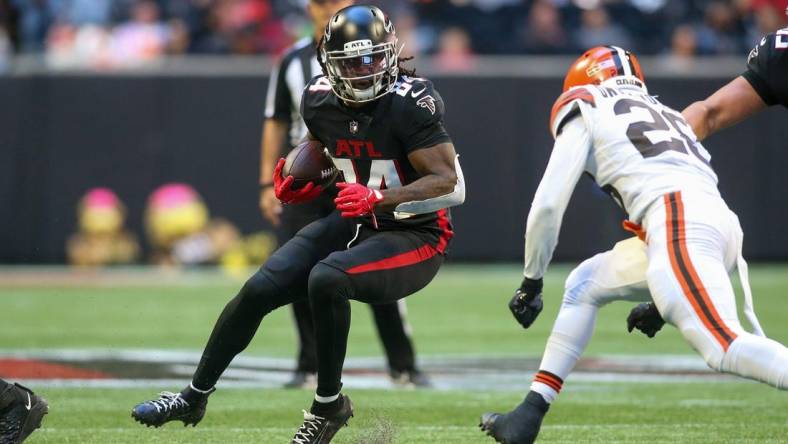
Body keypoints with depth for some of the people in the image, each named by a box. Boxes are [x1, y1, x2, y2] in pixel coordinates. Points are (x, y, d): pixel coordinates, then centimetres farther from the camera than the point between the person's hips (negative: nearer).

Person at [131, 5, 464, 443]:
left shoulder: (411, 104, -23)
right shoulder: (320, 102, -2)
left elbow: (446, 181, -24)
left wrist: (379, 198, -36)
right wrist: (301, 184, 0)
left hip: (417, 237, -7)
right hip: (357, 223, 7)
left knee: (326, 278, -33)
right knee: (260, 289, -2)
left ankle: (329, 403, -15)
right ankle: (195, 396, 18)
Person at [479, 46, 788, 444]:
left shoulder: (586, 112, 16)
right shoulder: (665, 115, 36)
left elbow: (548, 205, 10)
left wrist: (530, 283, 22)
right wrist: (660, 303, 40)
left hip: (680, 227, -8)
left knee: (725, 349, -21)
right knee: (584, 286, 23)